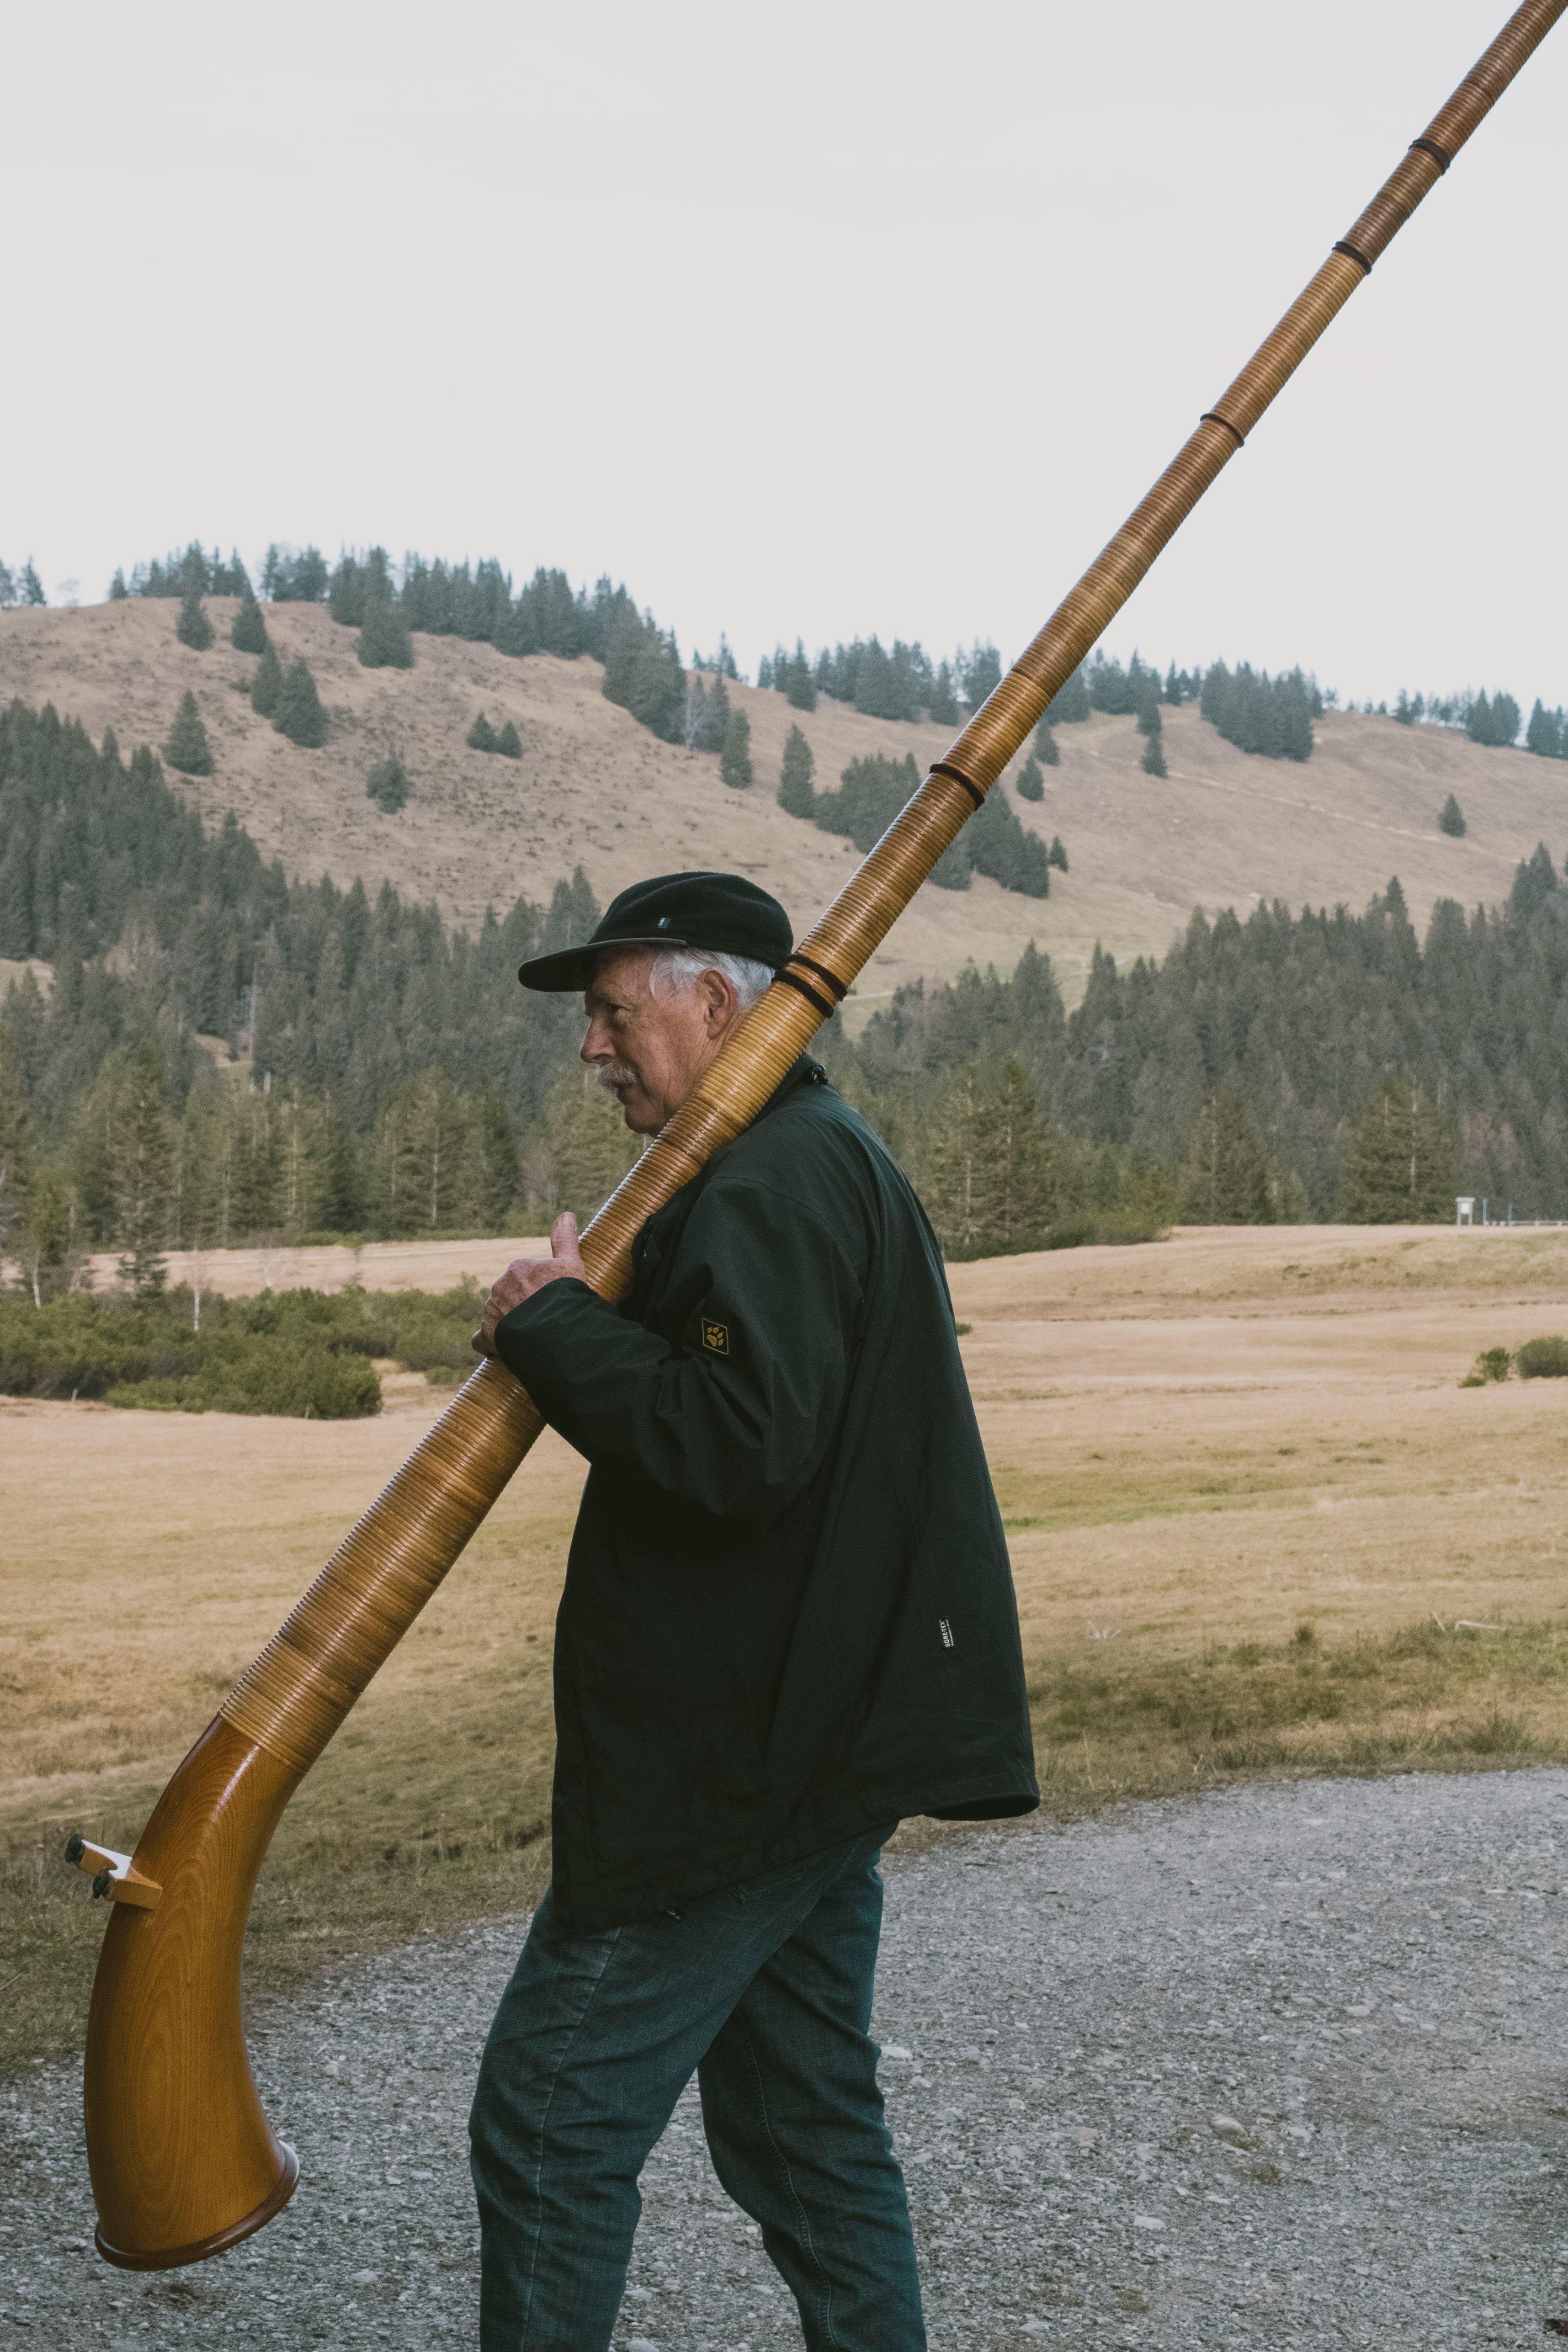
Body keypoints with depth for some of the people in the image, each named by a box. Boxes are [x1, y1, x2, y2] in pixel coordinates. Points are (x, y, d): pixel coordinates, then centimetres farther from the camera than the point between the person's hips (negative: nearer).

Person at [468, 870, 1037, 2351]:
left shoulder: (774, 1185, -17)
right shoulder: (830, 1160, 17)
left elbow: (741, 1449, -29)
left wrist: (556, 1328, -19)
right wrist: (571, 1329, 8)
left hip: (740, 1767, -11)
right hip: (814, 1748, 11)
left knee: (550, 2125, -3)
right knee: (803, 2119, 18)